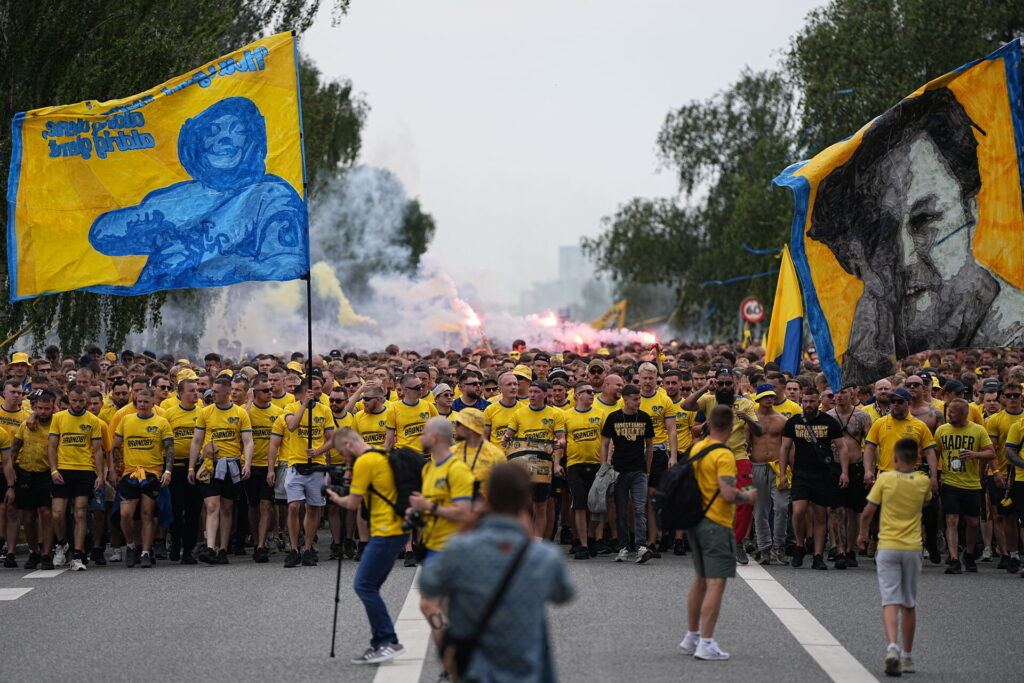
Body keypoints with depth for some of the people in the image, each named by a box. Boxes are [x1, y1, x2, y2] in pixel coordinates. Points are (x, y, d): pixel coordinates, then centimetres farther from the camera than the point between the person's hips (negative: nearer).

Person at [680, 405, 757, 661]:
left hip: (695, 521, 9)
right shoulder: (724, 455, -17)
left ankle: (691, 637, 26)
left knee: (700, 580, 19)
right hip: (717, 525, -9)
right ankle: (706, 643, -11)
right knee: (716, 584, -7)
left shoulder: (697, 448, 9)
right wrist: (748, 497, -6)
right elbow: (728, 494, -25)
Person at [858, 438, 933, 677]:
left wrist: (863, 533, 14)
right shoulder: (923, 482, 0)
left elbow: (868, 511, -4)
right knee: (909, 604, 13)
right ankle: (907, 656, 20)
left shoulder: (885, 479, -6)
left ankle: (892, 646, -28)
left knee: (890, 601, -6)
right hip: (913, 549, 2)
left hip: (887, 548, -2)